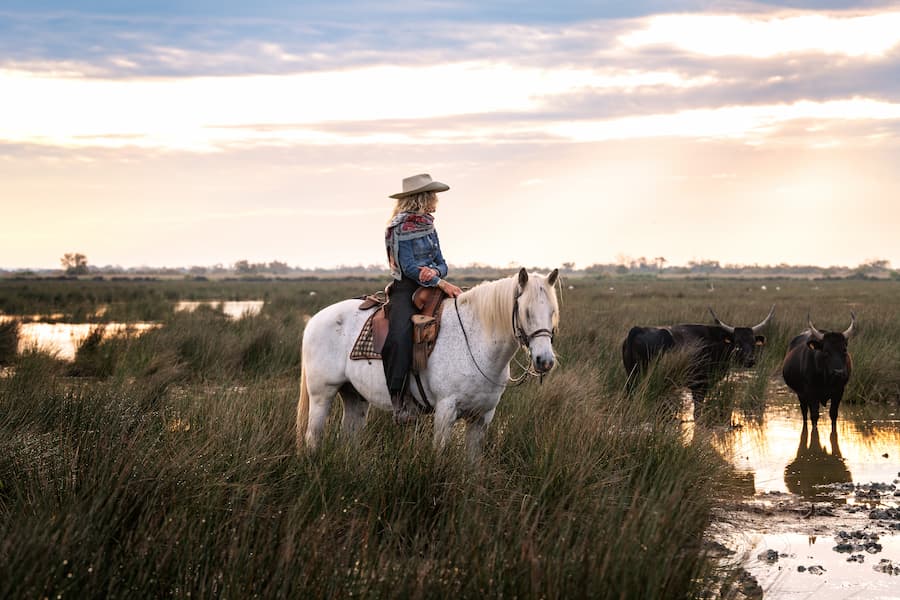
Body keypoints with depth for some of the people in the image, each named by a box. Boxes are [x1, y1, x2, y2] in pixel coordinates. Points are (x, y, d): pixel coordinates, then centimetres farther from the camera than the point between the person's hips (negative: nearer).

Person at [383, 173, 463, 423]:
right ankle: (398, 399, -33)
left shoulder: (429, 227, 18)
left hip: (432, 286, 8)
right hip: (406, 288, -8)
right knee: (400, 335, -32)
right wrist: (442, 284, -20)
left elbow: (442, 263, 16)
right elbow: (408, 267, -13)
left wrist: (435, 272, -10)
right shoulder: (399, 229, -5)